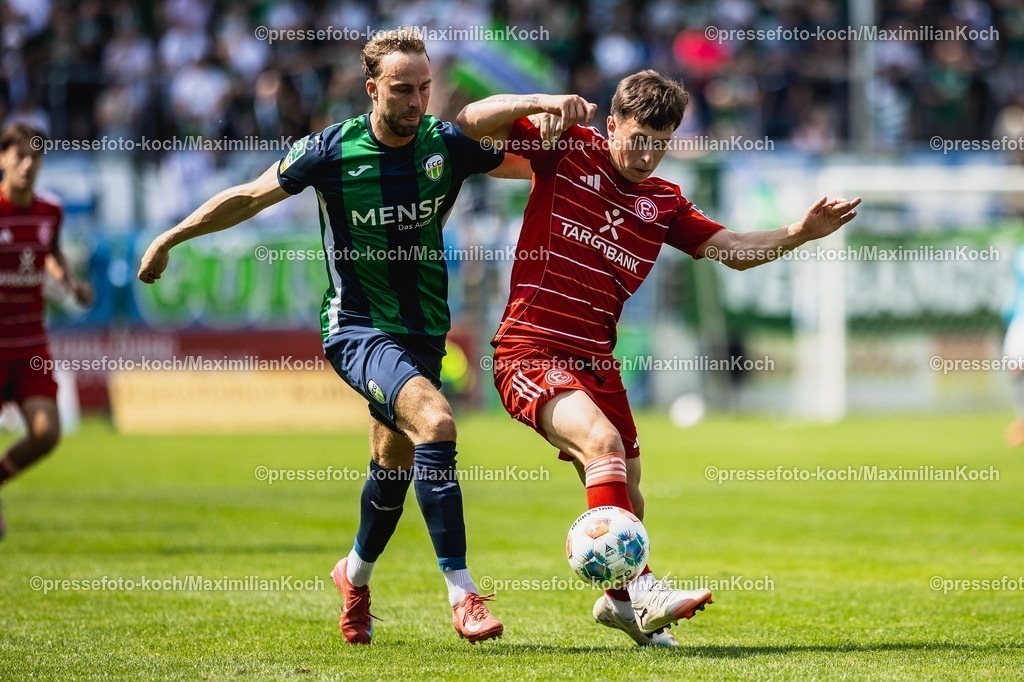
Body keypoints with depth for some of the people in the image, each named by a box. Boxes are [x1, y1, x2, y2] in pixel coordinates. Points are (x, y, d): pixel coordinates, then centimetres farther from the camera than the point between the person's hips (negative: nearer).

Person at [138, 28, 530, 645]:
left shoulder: (447, 144, -4)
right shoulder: (333, 149, -11)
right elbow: (250, 198, 2)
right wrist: (170, 239, 6)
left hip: (424, 331, 5)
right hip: (357, 328, -5)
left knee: (396, 466, 14)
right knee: (434, 421, -28)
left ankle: (357, 574, 44)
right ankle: (462, 594, -27)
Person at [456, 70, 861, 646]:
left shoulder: (663, 203, 12)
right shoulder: (568, 150, -1)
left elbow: (735, 249, 11)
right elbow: (473, 122, -6)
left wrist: (801, 232, -5)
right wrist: (542, 104, -22)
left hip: (596, 361, 7)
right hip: (530, 353, -6)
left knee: (625, 488, 14)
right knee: (602, 441, -29)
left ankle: (618, 599, 40)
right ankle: (640, 587, -33)